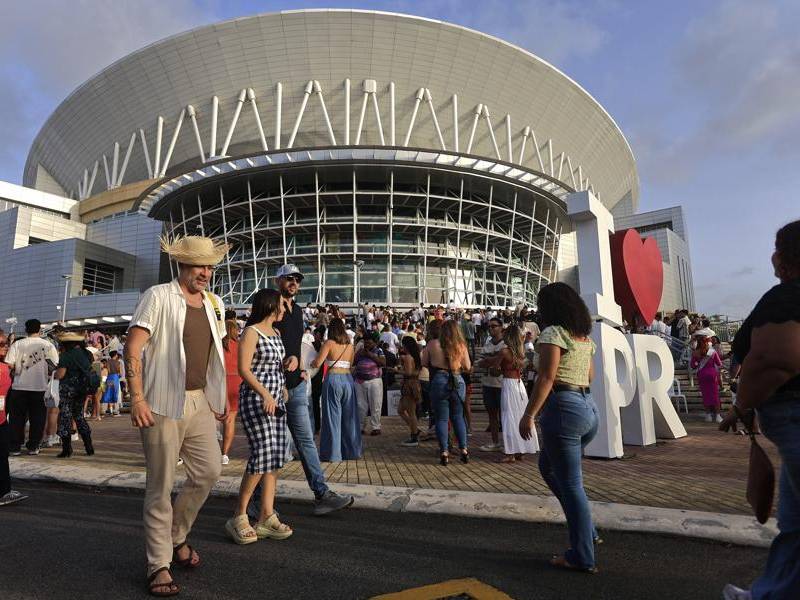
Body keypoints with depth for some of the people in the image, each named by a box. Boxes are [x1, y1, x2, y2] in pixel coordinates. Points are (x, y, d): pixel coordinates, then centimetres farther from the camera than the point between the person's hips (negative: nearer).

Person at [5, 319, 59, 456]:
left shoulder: (17, 344, -2)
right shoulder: (48, 345, -2)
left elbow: (9, 365, -8)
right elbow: (55, 366, -5)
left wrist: (14, 373, 11)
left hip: (20, 386, 0)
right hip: (41, 387, 0)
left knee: (17, 418, 11)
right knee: (37, 418, 8)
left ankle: (15, 447, 14)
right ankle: (33, 447, 12)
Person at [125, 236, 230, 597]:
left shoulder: (215, 304, 12)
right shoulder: (158, 297, -6)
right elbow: (132, 348, -11)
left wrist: (218, 397, 14)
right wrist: (137, 398, -18)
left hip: (200, 402, 6)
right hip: (163, 404, -6)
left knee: (209, 472, 8)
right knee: (161, 486, 3)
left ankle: (177, 537, 32)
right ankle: (159, 565, 19)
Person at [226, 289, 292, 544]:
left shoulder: (276, 333, 17)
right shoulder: (251, 332, -7)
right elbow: (243, 369, -15)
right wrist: (265, 394, -23)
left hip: (275, 400, 8)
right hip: (255, 399, -8)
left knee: (276, 456, 4)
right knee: (263, 453, -13)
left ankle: (267, 517, 9)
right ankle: (239, 516, 2)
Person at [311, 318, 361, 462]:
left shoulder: (329, 343, -4)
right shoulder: (350, 345, 10)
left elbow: (317, 363, -10)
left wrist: (312, 363, 11)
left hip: (333, 379, -4)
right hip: (348, 379, 4)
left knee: (333, 417, 3)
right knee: (349, 417, 13)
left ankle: (333, 454, 8)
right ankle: (351, 451, 21)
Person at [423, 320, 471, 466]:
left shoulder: (433, 344, -5)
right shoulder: (461, 346, -1)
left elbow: (424, 362, 4)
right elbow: (467, 367, 6)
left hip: (439, 381, -2)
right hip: (457, 381, 2)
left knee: (442, 418, 7)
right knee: (458, 417, 17)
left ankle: (444, 453, 7)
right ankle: (463, 450, 17)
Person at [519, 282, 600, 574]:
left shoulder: (553, 333, -10)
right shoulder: (585, 336, 15)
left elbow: (546, 378, -18)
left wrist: (528, 414, -17)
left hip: (563, 408, -9)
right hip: (589, 408, 9)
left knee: (570, 483, 2)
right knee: (547, 465, 24)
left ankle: (583, 557, 15)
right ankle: (586, 530, 26)